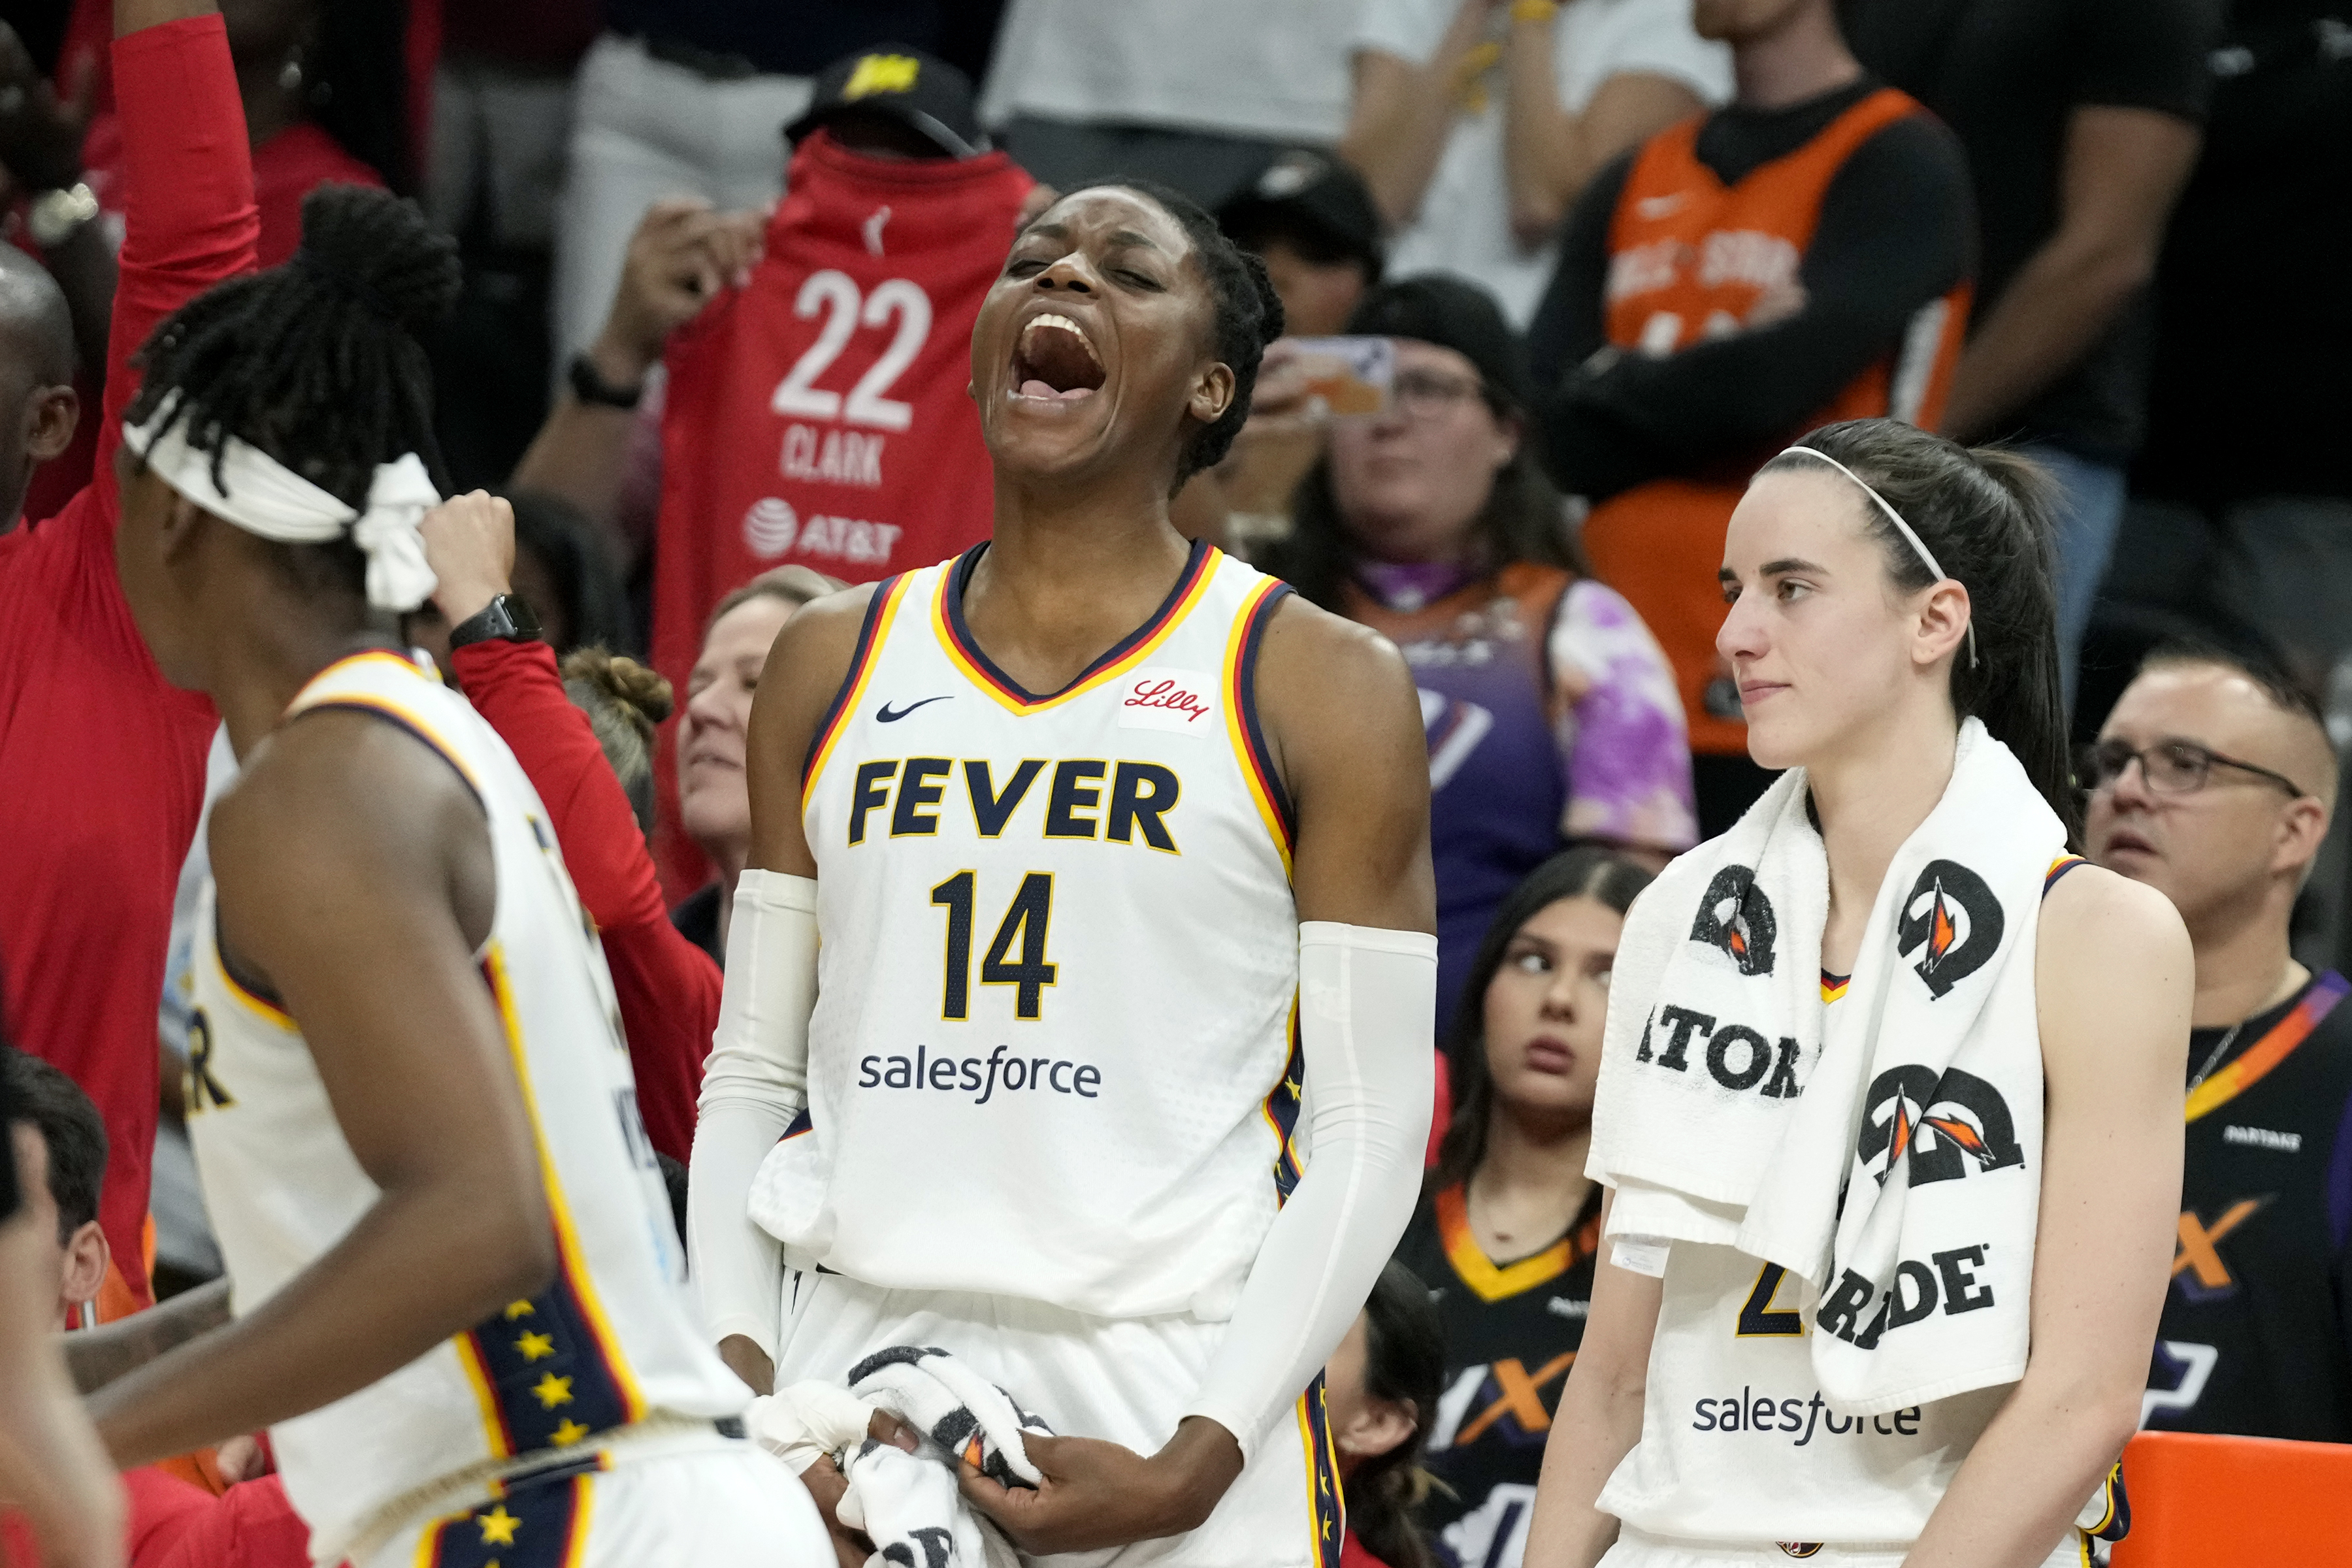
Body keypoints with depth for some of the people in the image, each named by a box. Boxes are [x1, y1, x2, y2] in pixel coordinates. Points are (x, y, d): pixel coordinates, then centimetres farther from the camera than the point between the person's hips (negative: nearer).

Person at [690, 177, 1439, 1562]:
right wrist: (737, 1374, -3)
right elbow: (750, 1075, 14)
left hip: (1168, 1393, -3)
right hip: (849, 1376, 3)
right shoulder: (835, 664, 13)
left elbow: (1370, 1129, -2)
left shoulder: (1320, 688, 2)